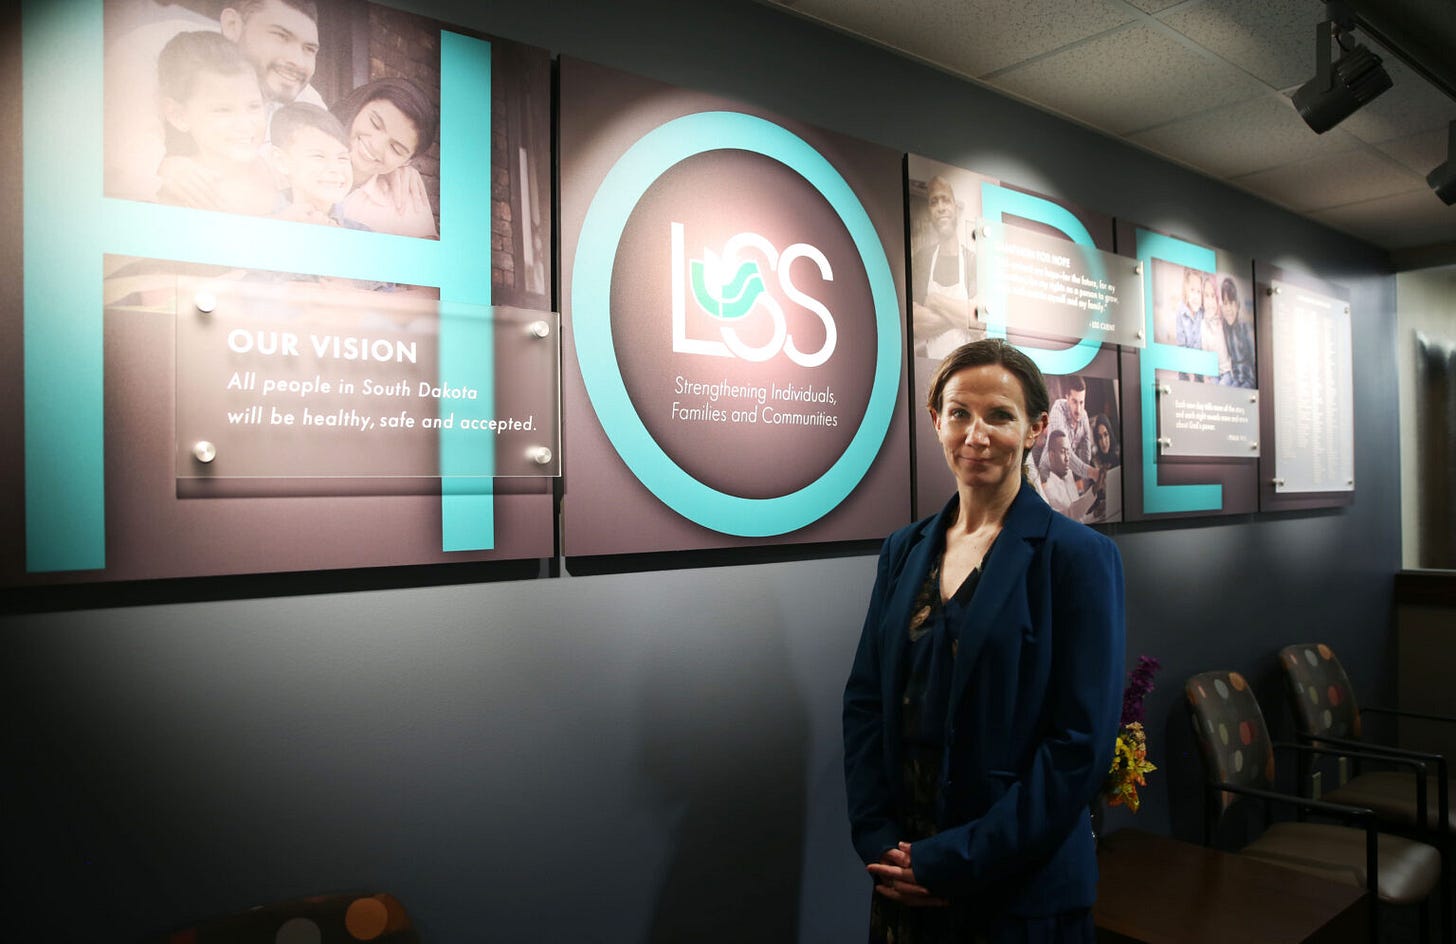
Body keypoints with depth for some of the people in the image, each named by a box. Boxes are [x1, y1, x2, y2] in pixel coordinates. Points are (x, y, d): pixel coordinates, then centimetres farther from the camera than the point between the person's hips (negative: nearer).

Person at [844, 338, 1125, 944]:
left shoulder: (1078, 555, -10)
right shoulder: (904, 550, 4)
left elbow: (1083, 741, -14)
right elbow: (865, 700, 5)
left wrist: (958, 861, -15)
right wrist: (876, 839, -7)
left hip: (1022, 892, -4)